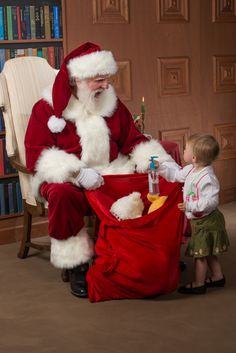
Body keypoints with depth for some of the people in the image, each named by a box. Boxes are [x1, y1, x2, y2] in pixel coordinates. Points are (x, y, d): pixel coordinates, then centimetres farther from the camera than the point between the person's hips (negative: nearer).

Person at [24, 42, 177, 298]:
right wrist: (77, 173, -25)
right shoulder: (47, 109, -4)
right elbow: (35, 156, -11)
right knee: (61, 193, -39)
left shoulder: (112, 104, 11)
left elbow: (133, 140, 15)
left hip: (112, 173, 4)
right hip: (66, 178, -3)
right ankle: (76, 266, -22)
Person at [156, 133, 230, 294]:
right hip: (199, 220, 9)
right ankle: (218, 277, 34)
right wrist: (160, 167, 13)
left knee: (200, 252, 2)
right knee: (208, 252, 21)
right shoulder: (191, 170, 2)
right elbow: (176, 175, 19)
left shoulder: (207, 178, -28)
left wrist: (190, 206, -33)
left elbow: (211, 201, -32)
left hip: (206, 221, -9)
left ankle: (199, 284, 13)